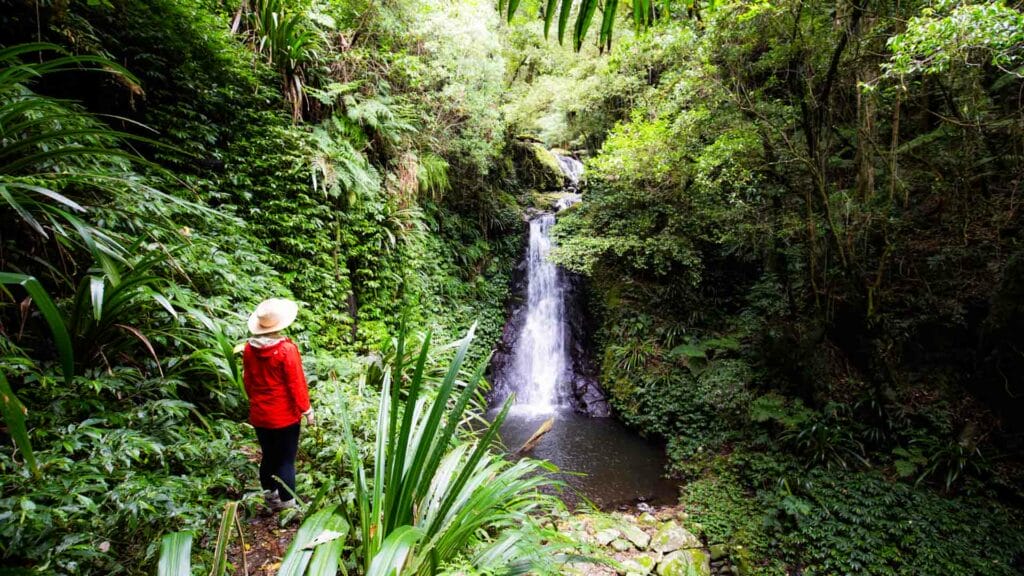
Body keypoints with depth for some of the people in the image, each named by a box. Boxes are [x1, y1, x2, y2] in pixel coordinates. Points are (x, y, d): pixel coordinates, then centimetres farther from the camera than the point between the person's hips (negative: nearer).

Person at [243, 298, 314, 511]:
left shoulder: (249, 349, -3)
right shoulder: (287, 349, -21)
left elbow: (248, 381, 9)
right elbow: (297, 383, -16)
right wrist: (307, 410, -5)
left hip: (259, 415, 6)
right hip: (285, 416, -5)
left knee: (268, 457, 20)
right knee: (286, 460, 4)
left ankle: (270, 497, 34)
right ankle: (287, 504, 11)